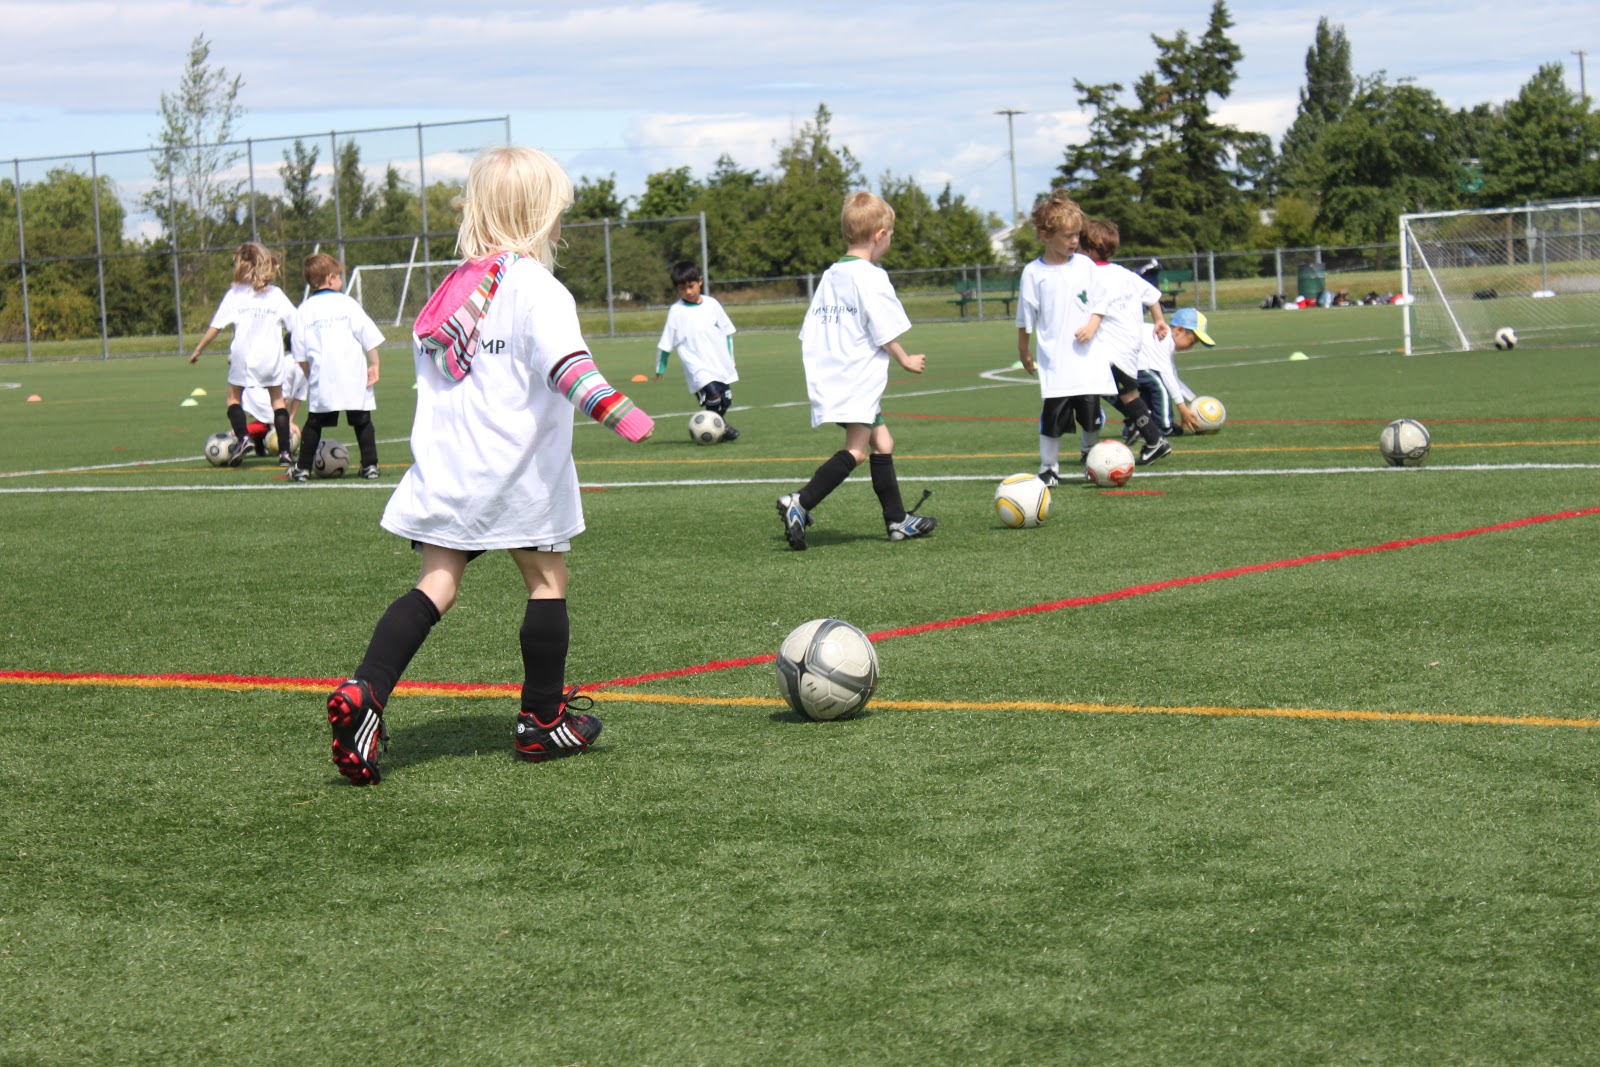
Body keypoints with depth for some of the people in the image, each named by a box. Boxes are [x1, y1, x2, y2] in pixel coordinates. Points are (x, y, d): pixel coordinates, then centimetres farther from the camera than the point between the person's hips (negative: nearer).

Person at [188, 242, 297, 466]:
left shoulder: (234, 294, -3)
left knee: (234, 396, 15)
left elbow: (215, 326, -3)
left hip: (243, 356, -2)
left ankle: (242, 436, -9)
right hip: (272, 355, 2)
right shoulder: (276, 294, 3)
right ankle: (284, 452, 3)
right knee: (277, 399, 11)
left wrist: (198, 350, 6)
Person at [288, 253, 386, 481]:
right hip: (354, 375, -1)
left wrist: (309, 375, 18)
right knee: (362, 421, 7)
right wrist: (374, 365, 5)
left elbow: (300, 353, 8)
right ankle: (370, 465, 3)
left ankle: (303, 468, 11)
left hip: (321, 378, 1)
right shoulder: (347, 303, 1)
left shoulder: (304, 310, 6)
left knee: (314, 422, 11)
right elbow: (369, 337, -1)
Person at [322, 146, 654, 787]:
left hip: (444, 470, 6)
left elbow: (427, 362, 23)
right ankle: (543, 721, 17)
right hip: (520, 470, -6)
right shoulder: (535, 287, -10)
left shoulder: (452, 290, 13)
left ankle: (365, 692, -15)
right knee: (547, 581, 9)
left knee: (437, 584, 3)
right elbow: (565, 362, -26)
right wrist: (617, 412, -34)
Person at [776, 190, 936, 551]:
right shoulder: (871, 277, -10)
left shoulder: (829, 276, 14)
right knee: (856, 449, -15)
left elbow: (809, 333, 15)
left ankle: (898, 520, 21)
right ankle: (799, 503, -27)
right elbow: (885, 332, -10)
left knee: (882, 441, 17)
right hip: (859, 379, -10)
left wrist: (821, 367, 25)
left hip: (829, 378, 10)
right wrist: (906, 360, 5)